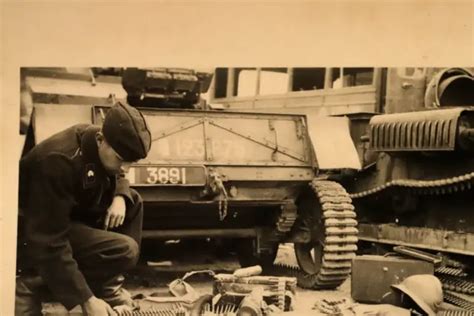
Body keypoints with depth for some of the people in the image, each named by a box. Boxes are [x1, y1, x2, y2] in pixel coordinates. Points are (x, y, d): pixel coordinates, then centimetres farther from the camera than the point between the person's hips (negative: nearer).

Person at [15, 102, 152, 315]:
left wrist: (119, 197, -11)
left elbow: (115, 176, 14)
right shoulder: (58, 162, -34)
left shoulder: (98, 143, -10)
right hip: (32, 232, -9)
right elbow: (51, 242, -34)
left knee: (132, 201, -2)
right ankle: (36, 278, -8)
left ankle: (107, 287, 0)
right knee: (125, 250, -24)